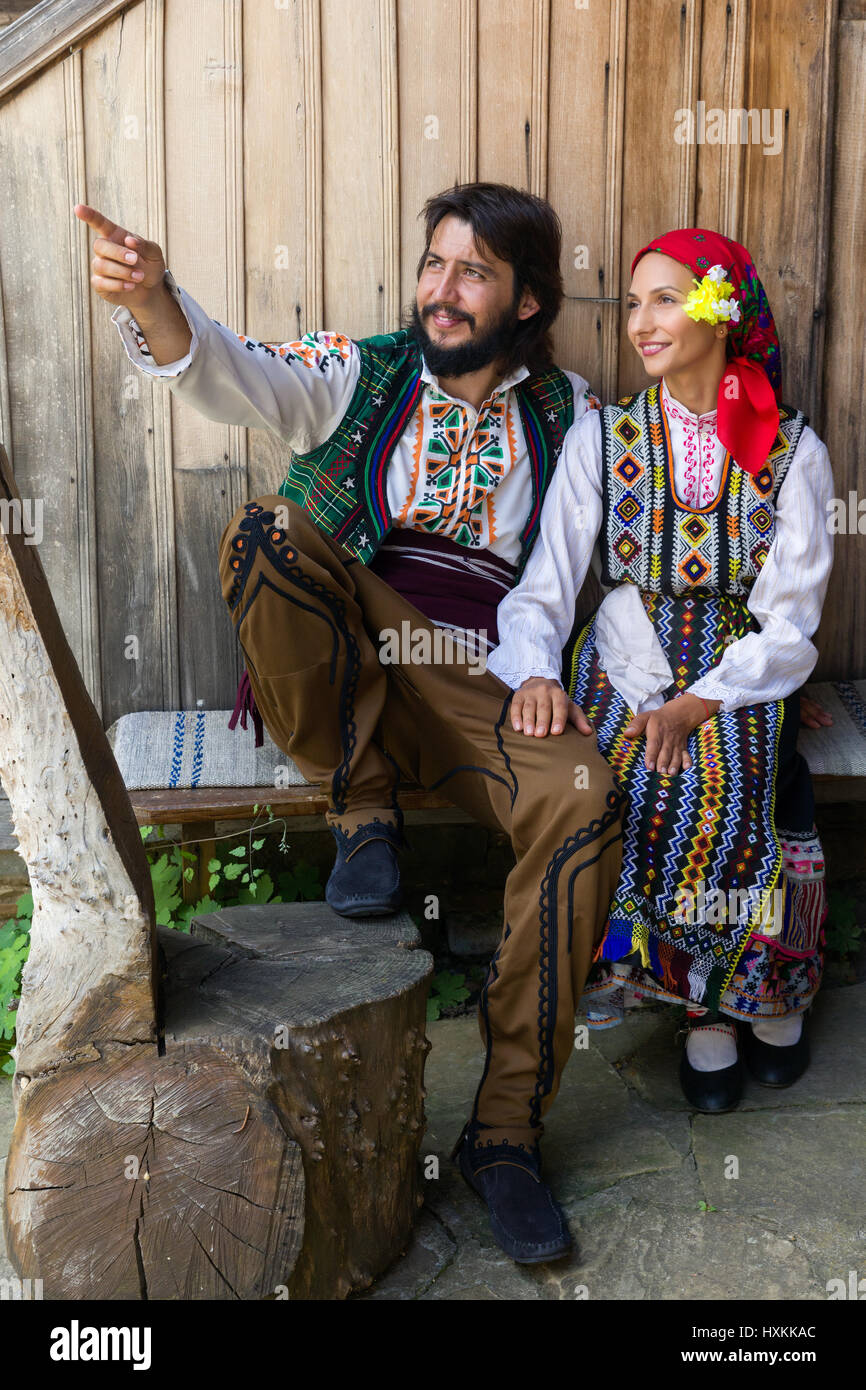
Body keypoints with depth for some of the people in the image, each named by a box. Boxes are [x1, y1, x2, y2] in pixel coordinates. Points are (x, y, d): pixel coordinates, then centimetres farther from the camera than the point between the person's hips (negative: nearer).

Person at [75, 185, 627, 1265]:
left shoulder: (568, 414, 12)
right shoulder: (360, 375, 9)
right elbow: (236, 380, -11)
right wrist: (151, 299, -32)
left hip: (481, 685, 1)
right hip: (342, 667, 0)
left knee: (587, 801, -29)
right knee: (262, 531, -28)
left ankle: (506, 1127, -16)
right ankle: (362, 807, -13)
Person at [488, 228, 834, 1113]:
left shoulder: (792, 450, 1)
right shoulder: (601, 438, 4)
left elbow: (789, 625, -5)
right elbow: (543, 590, -1)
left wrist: (696, 705, -22)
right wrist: (535, 674, -24)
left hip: (743, 691, 0)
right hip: (625, 679, 1)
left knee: (726, 792, -30)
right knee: (653, 795, -29)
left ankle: (764, 982, 4)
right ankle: (713, 1002, -2)